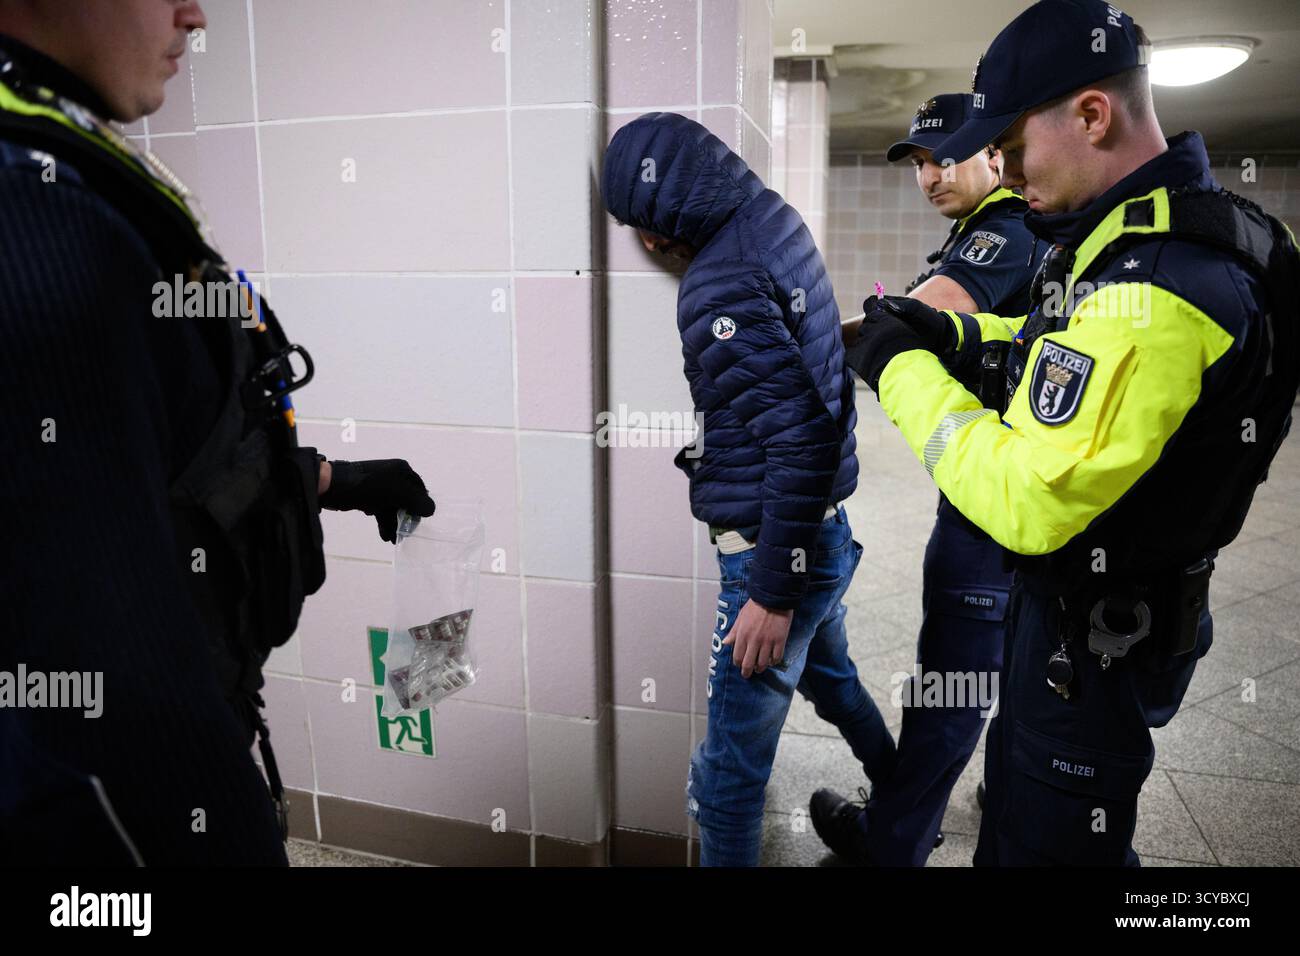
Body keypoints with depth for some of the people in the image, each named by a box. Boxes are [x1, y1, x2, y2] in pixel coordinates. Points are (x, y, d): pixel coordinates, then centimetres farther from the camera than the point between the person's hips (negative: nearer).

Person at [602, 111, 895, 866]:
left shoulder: (721, 283, -23)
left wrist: (772, 594, -22)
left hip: (776, 551, -10)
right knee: (831, 675, 31)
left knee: (731, 766, 4)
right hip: (825, 532, 10)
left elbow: (803, 437, -28)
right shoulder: (776, 222, 6)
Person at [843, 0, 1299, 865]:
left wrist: (904, 370, -22)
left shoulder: (1154, 291, -32)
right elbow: (1089, 353, 18)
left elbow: (1023, 504, -33)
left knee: (1044, 839, 11)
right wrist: (957, 332, 3)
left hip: (1095, 638, -9)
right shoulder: (1177, 225, 1)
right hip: (1082, 594, 9)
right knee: (1020, 772, 29)